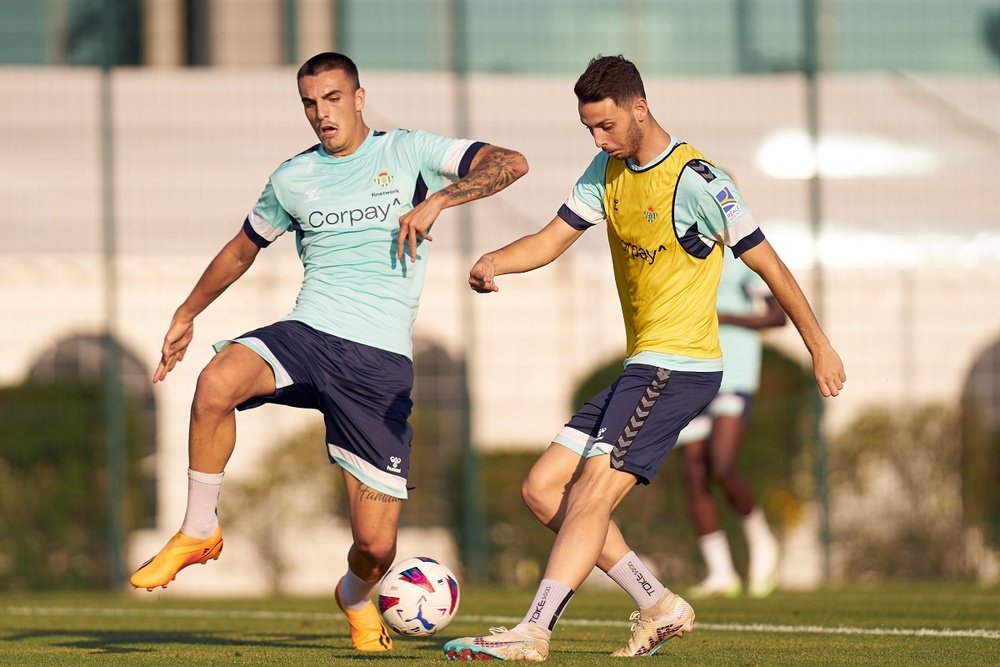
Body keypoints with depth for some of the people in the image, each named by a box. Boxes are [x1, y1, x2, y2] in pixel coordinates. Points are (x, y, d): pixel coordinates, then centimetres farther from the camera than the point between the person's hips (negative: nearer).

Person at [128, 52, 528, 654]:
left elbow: (511, 164, -8)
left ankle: (356, 597, 34)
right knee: (216, 384, -35)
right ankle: (199, 533, -15)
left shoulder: (409, 152, 3)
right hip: (306, 334, 2)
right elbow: (244, 248, 31)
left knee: (377, 547, -6)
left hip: (381, 362, -2)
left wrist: (438, 200, -22)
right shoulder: (292, 179, 13)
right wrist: (187, 314, 36)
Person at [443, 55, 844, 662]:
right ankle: (661, 608, 7)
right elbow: (553, 239, 11)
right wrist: (493, 263, -12)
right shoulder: (608, 171, 11)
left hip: (680, 366, -9)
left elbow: (767, 263, -8)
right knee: (543, 489, 4)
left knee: (592, 491, -20)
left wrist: (821, 348, -2)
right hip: (641, 367, 9)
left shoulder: (695, 180, -13)